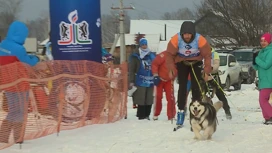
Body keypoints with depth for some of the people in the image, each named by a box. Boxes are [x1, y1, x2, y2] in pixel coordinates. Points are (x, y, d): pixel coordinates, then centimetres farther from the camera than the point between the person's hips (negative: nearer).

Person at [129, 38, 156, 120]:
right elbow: (131, 69, -2)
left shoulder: (152, 55, 14)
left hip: (150, 82, 4)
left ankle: (146, 115, 15)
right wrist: (131, 81, -8)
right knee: (141, 100, -6)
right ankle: (141, 116, 1)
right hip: (140, 82, -4)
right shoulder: (135, 56, 0)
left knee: (149, 100, 5)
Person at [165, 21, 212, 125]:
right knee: (182, 87, -5)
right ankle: (180, 111, -2)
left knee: (196, 87, -4)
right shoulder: (176, 39, -27)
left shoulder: (200, 40, -29)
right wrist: (171, 68, -20)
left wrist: (207, 71, -20)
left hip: (196, 63, 0)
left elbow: (207, 55, -19)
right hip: (182, 63, 0)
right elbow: (170, 54, -14)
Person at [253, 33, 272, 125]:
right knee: (263, 100, 11)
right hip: (263, 80, 10)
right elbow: (257, 67, 17)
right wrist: (254, 62, -4)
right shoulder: (262, 52, 16)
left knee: (263, 100, -14)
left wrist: (257, 59, -11)